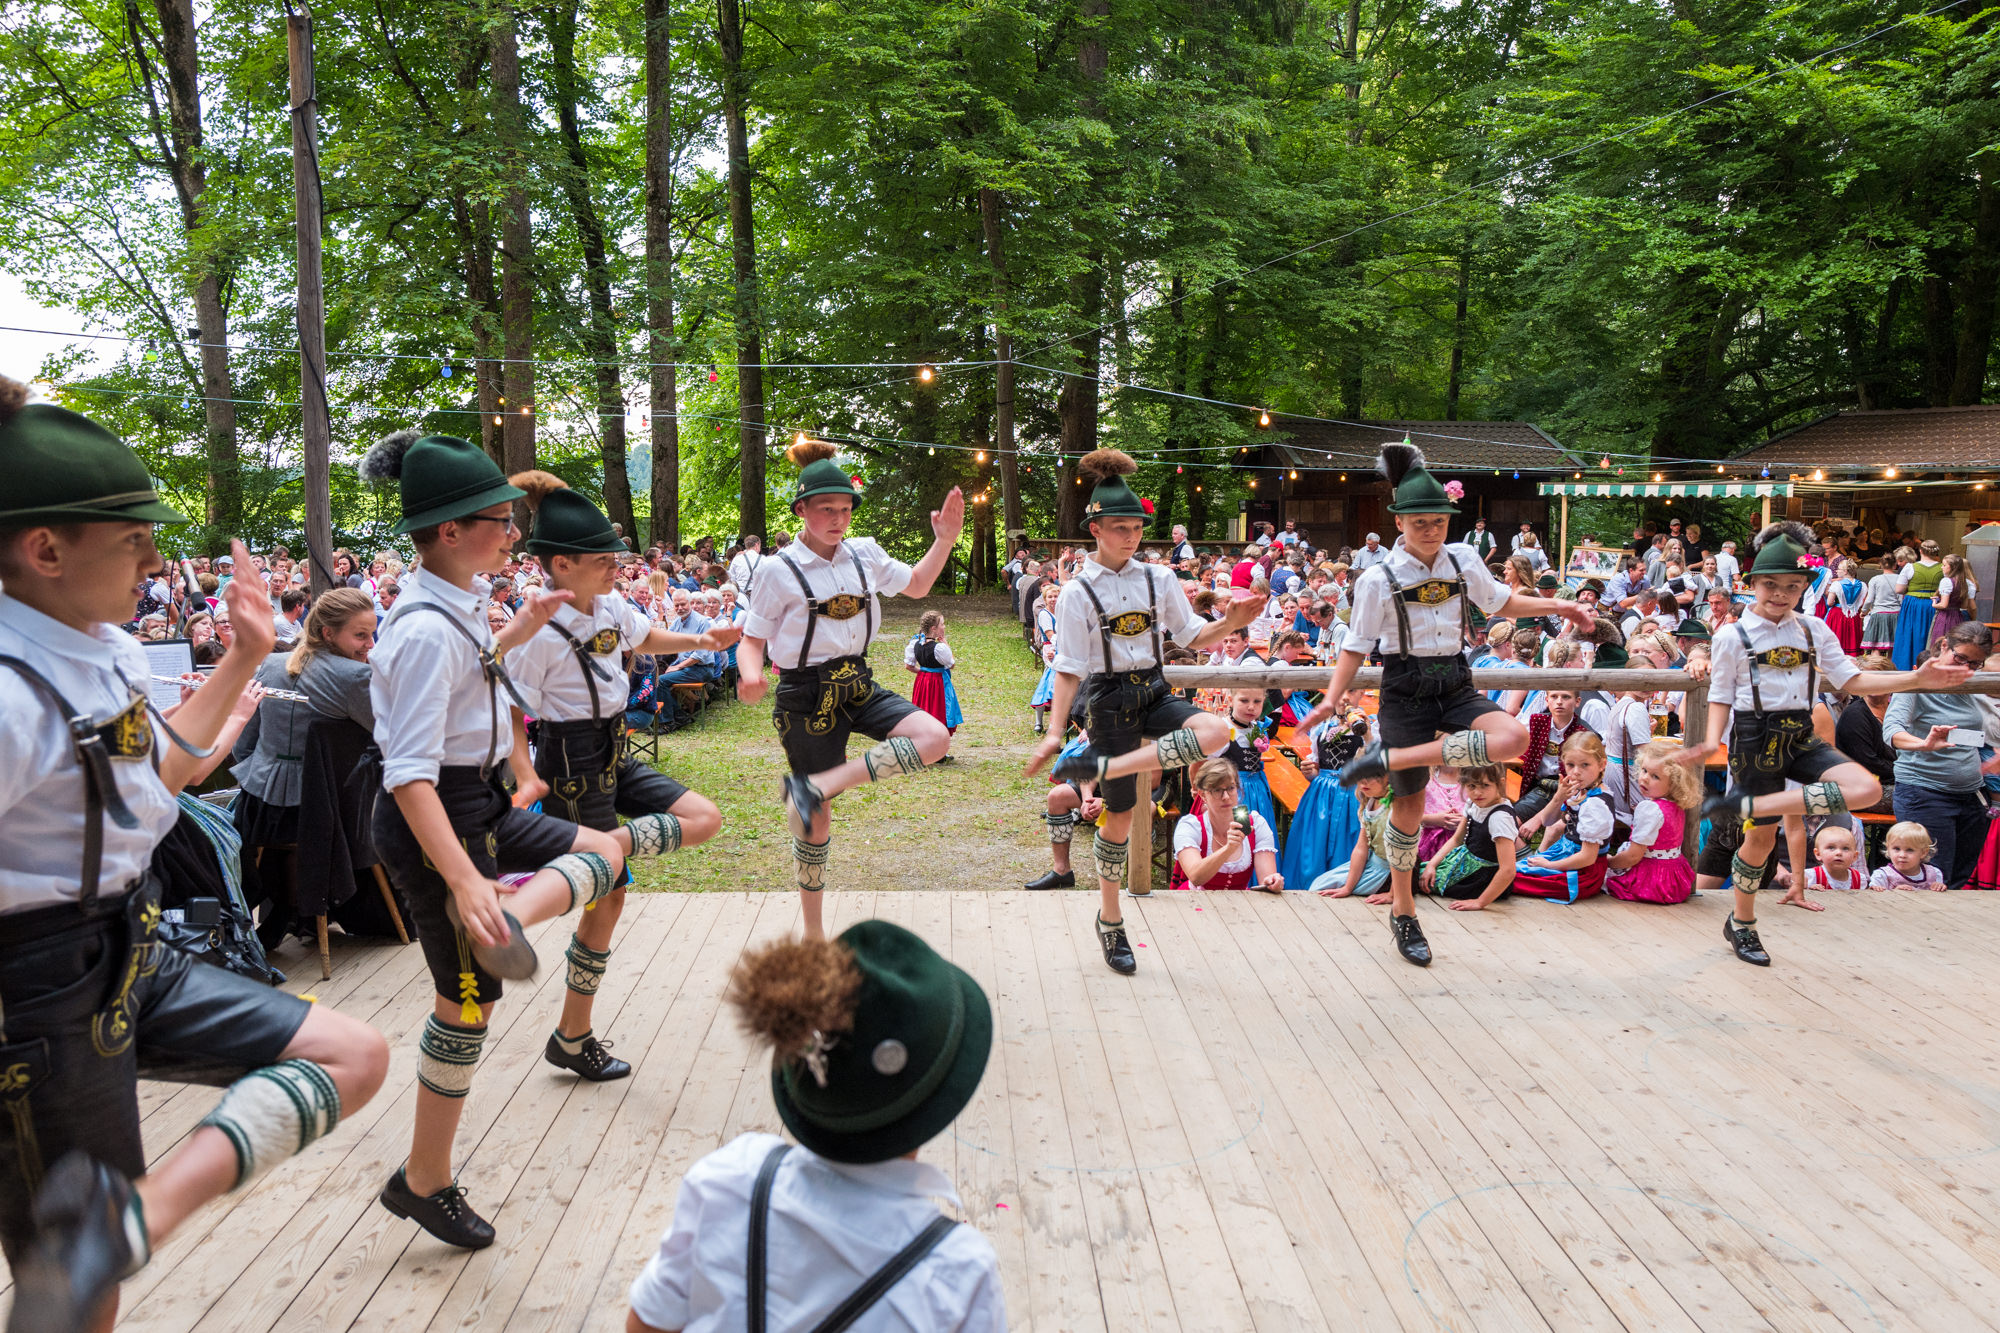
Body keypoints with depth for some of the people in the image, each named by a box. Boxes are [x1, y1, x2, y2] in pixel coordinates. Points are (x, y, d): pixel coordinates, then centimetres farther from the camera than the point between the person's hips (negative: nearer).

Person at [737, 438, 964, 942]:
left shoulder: (865, 554, 4)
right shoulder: (781, 571, -10)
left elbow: (915, 585, 19)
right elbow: (753, 638, -5)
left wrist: (945, 540, 6)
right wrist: (750, 673, -27)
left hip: (857, 684, 5)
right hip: (807, 696, -5)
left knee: (935, 738, -21)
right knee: (817, 821, 3)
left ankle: (817, 785, -20)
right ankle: (812, 931, 23)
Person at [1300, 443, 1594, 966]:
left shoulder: (1464, 563, 3)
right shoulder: (1379, 580, -9)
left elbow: (1501, 603, 21)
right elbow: (1355, 646, -6)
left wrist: (1556, 605, 9)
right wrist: (1330, 700, -18)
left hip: (1455, 686, 4)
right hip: (1406, 691, -4)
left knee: (1514, 737, -28)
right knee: (1410, 806, 3)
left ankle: (1389, 758, -19)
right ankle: (1404, 915, 21)